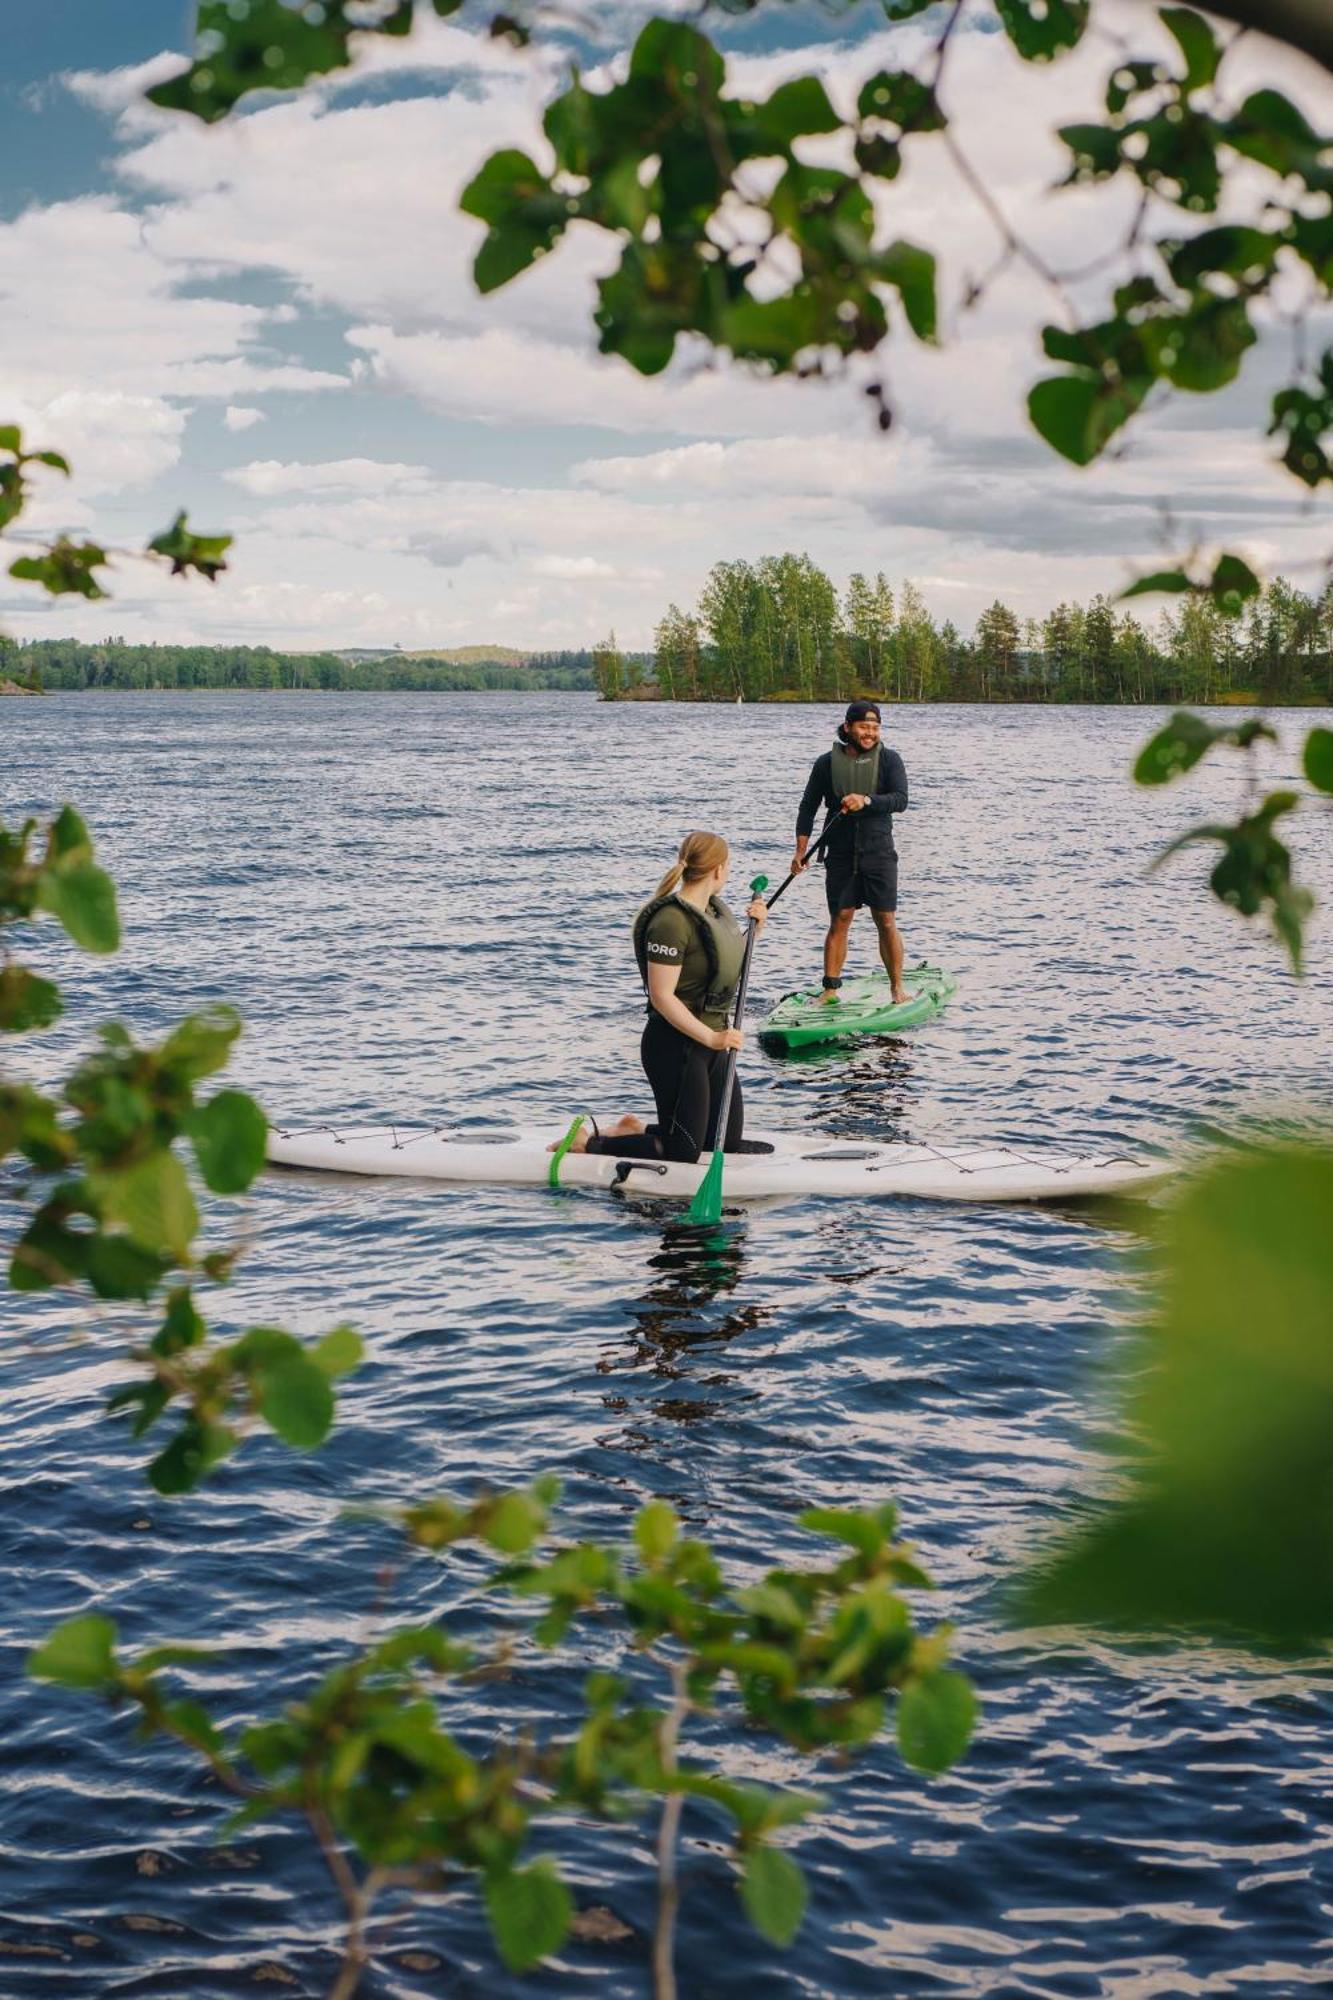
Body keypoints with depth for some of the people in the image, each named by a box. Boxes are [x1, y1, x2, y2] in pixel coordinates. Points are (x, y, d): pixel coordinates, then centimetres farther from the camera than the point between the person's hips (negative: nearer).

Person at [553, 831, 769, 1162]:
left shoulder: (714, 908, 8)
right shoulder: (672, 921, -21)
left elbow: (729, 968, 24)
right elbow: (662, 997, -24)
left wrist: (752, 930, 8)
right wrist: (711, 1038, -24)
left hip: (711, 1041, 9)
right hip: (675, 1046, -9)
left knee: (729, 1141, 14)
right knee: (683, 1153, -5)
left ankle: (635, 1131, 25)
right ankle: (587, 1142, 7)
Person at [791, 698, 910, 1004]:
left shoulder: (889, 759, 1)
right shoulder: (827, 763, 3)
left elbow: (900, 800, -11)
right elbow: (808, 807, 7)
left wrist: (866, 801, -26)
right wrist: (801, 849, -1)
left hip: (879, 855, -1)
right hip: (841, 856, 1)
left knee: (886, 923, -1)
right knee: (839, 922, 2)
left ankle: (897, 988, 8)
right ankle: (830, 990, 6)